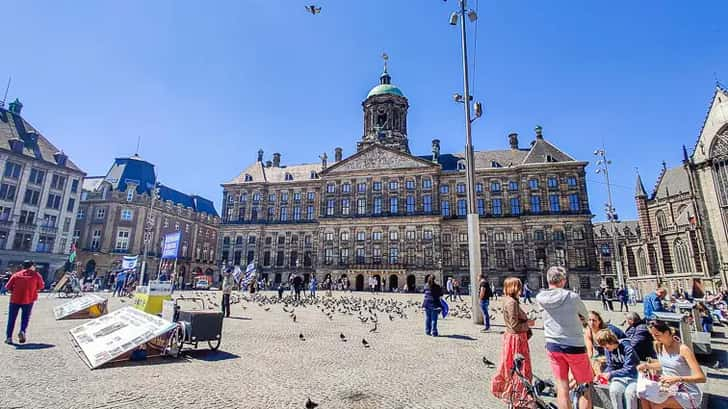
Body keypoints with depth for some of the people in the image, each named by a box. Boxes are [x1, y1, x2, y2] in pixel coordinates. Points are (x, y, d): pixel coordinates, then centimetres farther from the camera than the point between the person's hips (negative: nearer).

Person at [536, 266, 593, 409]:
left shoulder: (540, 297, -7)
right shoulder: (572, 297, -14)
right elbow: (585, 316, 2)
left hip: (552, 346, 3)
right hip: (574, 346, -3)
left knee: (562, 387, 12)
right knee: (584, 387, 14)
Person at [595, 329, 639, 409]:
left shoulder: (627, 348, -17)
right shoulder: (607, 349, 2)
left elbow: (628, 369, -18)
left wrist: (611, 374, -19)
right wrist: (604, 374, -10)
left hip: (633, 376, -3)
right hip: (619, 377, 4)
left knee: (630, 392, -34)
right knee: (614, 391, -28)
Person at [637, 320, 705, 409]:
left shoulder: (683, 349, -20)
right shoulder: (658, 345, 1)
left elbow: (702, 378, -25)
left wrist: (677, 379, -39)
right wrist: (647, 366, 1)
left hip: (688, 394, -6)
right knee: (644, 398, -22)